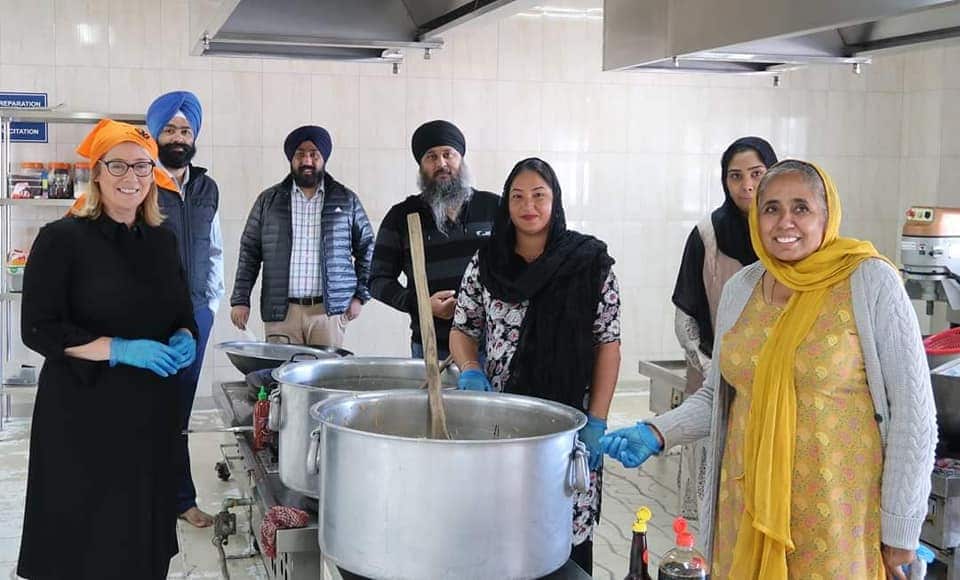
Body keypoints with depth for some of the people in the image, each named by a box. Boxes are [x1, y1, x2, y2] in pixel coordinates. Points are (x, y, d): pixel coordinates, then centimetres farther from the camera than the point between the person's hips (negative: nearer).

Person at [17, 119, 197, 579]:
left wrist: (184, 340, -4)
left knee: (145, 533, 9)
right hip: (84, 412, -5)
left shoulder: (162, 241, 10)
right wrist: (121, 350, -21)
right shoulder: (62, 239, -8)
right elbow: (38, 329, -12)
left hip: (152, 409, 5)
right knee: (85, 542, 0)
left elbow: (183, 314, 19)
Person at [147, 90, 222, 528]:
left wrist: (213, 300, 12)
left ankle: (175, 498, 19)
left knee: (179, 409, 11)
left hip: (196, 312, 5)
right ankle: (180, 496, 10)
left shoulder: (207, 188, 11)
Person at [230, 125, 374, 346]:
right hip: (281, 311, 0)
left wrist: (359, 296, 6)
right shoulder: (268, 201, 9)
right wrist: (240, 299, 3)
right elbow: (249, 252, 10)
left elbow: (367, 247, 13)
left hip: (329, 310, 0)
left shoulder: (346, 201, 8)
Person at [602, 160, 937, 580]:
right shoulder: (740, 289, 5)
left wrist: (901, 529, -8)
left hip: (839, 513, -4)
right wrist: (655, 434, -1)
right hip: (748, 509, 4)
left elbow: (912, 411, -8)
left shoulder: (870, 282, -9)